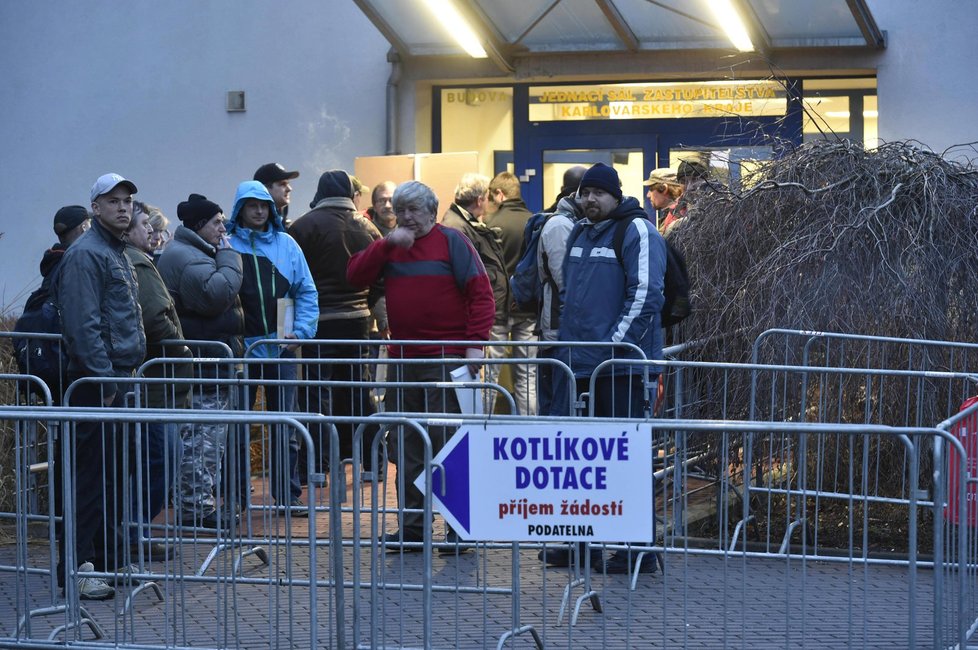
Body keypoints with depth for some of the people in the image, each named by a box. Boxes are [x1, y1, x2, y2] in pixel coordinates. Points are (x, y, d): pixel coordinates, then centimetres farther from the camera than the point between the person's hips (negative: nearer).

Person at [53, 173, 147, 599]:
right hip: (96, 383, -10)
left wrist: (127, 370, 17)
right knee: (90, 475, -8)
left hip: (118, 379, 10)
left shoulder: (117, 254, 19)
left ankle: (113, 559, 21)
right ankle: (75, 565, -6)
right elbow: (83, 324, -19)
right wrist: (104, 378, -21)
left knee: (114, 474, 14)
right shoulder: (85, 254, -12)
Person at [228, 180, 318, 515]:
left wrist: (301, 330, -4)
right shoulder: (227, 245, 0)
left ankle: (288, 494, 10)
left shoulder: (286, 244, 7)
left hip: (280, 348, 2)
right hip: (240, 349, -2)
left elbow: (306, 292, 9)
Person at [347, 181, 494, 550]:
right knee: (405, 447, 8)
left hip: (446, 361, -6)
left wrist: (476, 343, -15)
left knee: (449, 444, -5)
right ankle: (412, 526, 15)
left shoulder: (450, 242, 0)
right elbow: (355, 277, 2)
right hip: (403, 360, 6)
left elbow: (481, 294, -5)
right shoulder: (390, 247, 15)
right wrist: (387, 244, -8)